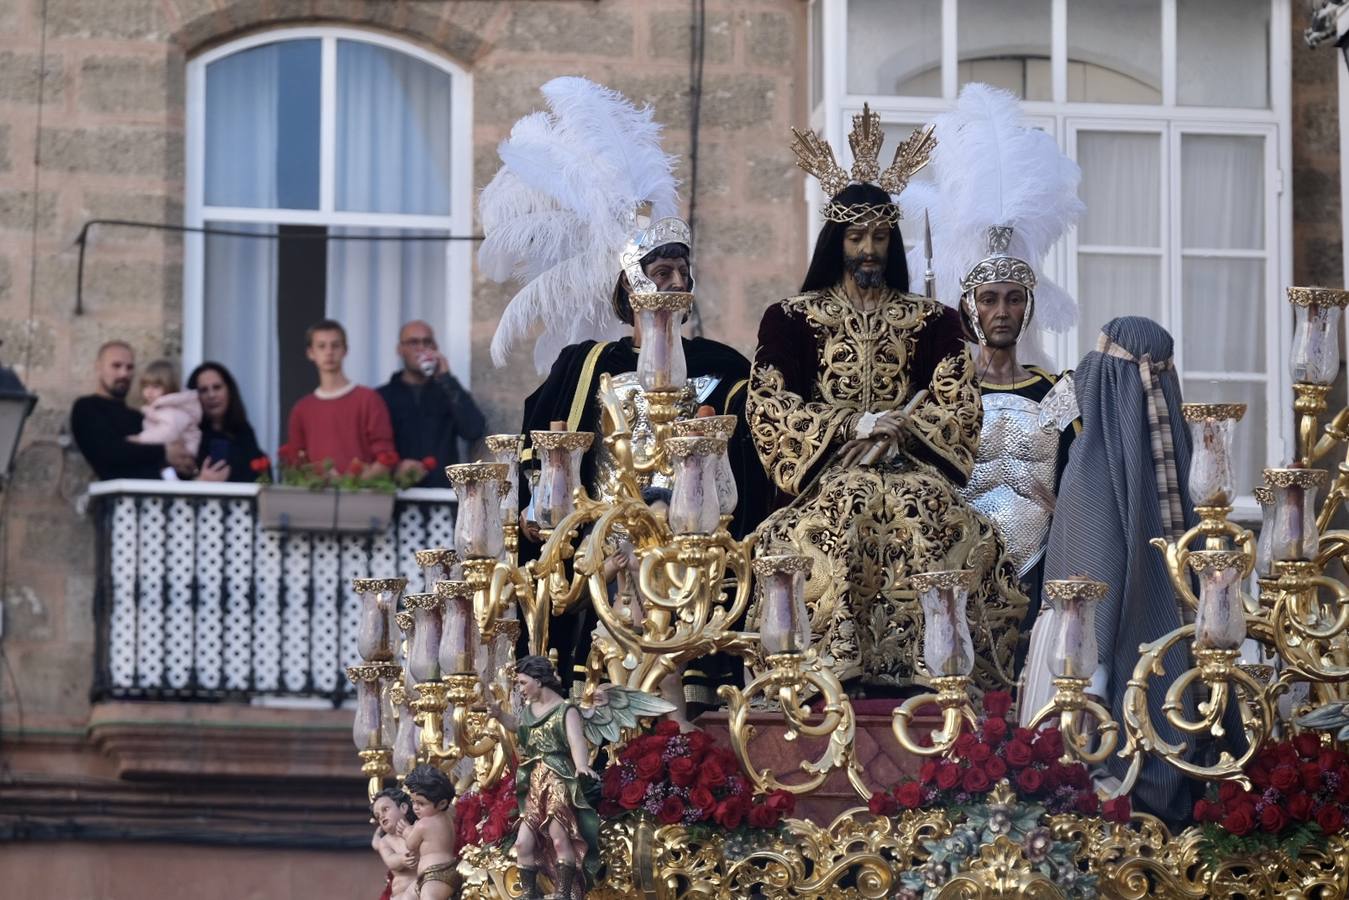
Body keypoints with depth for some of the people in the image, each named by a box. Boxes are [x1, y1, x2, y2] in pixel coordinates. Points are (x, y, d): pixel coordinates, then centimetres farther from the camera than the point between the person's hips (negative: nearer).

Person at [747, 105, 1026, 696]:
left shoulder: (930, 321, 18)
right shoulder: (791, 319, 14)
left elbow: (960, 409, 8)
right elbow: (770, 409, 2)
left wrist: (902, 427, -12)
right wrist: (850, 427, -11)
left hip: (912, 467, 1)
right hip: (824, 473, -1)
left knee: (930, 515, -34)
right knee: (840, 516, -36)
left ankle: (914, 666, -36)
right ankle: (838, 665, -38)